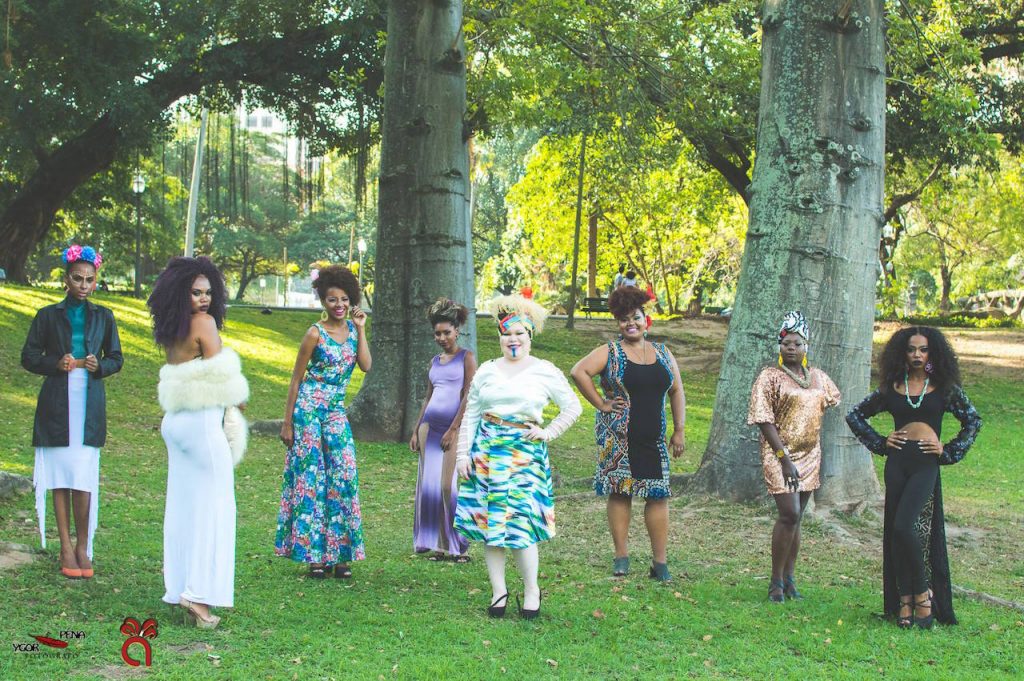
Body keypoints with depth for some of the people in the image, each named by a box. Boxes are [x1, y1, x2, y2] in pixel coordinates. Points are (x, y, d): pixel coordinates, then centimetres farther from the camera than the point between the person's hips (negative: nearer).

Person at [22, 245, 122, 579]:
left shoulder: (103, 317, 11)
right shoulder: (48, 316, 7)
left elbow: (116, 359, 14)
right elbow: (29, 356, 6)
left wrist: (99, 366, -8)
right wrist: (56, 364, -12)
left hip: (90, 404, 0)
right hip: (57, 404, 0)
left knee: (84, 477, -6)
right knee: (61, 477, 0)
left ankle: (82, 547, 5)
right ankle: (66, 548, 7)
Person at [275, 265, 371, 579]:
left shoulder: (352, 328, 7)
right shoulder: (316, 333, -7)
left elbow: (366, 365, -6)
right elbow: (296, 379, -4)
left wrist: (361, 329, -5)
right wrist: (287, 423, -6)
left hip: (337, 411, 5)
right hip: (309, 408, -5)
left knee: (343, 475, 0)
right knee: (310, 476, -2)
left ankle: (338, 553, 5)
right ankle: (313, 554, 3)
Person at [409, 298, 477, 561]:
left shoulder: (467, 357, -1)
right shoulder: (435, 361, 15)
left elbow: (469, 397, -8)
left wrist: (453, 430, -14)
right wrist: (416, 430, 14)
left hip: (454, 427, -6)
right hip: (430, 425, 6)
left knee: (449, 486, -10)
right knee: (429, 485, 2)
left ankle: (460, 546, -2)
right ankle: (439, 545, 7)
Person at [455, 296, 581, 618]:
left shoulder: (545, 372, 3)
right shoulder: (486, 371, 10)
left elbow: (573, 407, 9)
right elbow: (470, 416, 12)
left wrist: (548, 432, 0)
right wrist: (463, 454, 5)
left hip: (525, 454, -3)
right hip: (486, 452, 3)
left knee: (520, 522, -9)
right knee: (487, 520, 1)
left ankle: (532, 591, 6)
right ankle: (498, 590, 11)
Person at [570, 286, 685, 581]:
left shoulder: (663, 354, 13)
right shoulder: (610, 352, 1)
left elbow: (677, 391, 14)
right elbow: (579, 371, -9)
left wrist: (679, 431, 8)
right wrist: (601, 404, -11)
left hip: (653, 438, 3)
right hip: (617, 434, -3)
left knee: (658, 494, -2)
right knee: (619, 490, 0)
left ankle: (660, 562, 1)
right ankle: (621, 557, 8)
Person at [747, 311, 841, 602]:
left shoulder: (818, 377, 10)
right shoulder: (770, 376, -6)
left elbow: (832, 404, 24)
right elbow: (764, 420, -12)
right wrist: (784, 458, -20)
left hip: (809, 455, 5)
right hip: (779, 455, -5)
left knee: (796, 517, 9)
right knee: (790, 514, -15)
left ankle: (789, 578, 18)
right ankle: (776, 581, -5)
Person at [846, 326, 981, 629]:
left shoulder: (944, 388, 5)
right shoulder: (892, 388, 9)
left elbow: (973, 420, 12)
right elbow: (855, 415, 17)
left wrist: (950, 450, 3)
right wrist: (880, 442, 7)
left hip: (926, 464, -3)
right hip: (897, 462, 3)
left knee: (904, 527, -18)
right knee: (895, 533, 3)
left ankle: (922, 594, -2)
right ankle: (905, 601, 10)